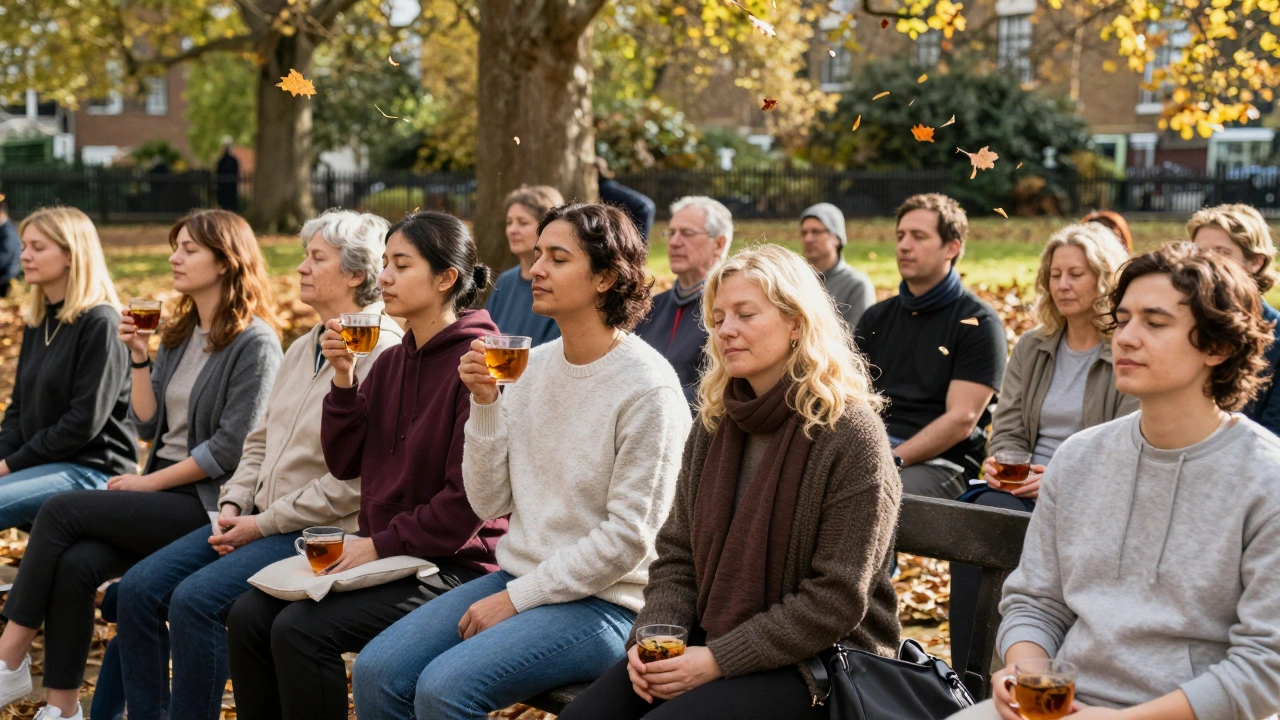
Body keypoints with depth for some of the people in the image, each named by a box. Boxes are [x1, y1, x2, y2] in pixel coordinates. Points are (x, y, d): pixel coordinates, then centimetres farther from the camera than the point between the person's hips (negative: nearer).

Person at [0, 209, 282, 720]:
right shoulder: (179, 335, 16)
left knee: (61, 510, -19)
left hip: (206, 502, -7)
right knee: (76, 564, -21)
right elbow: (147, 424, 14)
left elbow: (230, 448, -14)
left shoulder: (255, 344, -9)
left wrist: (148, 483, -11)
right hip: (161, 491, 7)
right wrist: (139, 357, 2)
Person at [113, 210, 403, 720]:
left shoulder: (380, 352, -15)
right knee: (139, 587, -3)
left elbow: (358, 477, -21)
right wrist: (235, 504, 3)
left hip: (319, 530, -9)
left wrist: (266, 524, -15)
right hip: (259, 518, 9)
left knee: (196, 599, -25)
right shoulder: (303, 348, 17)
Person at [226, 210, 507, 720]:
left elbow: (468, 497, -18)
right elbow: (344, 463, 10)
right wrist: (343, 380, -2)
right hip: (379, 550, 8)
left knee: (300, 630, -22)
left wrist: (381, 544, -15)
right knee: (249, 615, -6)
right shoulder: (393, 360, 12)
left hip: (451, 562, -8)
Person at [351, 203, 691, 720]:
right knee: (375, 672, -10)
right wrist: (485, 404, -7)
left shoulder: (648, 387, -13)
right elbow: (489, 503, 7)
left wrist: (517, 598, -13)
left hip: (601, 602, -6)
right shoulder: (535, 364, 7)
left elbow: (627, 538, -15)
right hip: (519, 576, 7)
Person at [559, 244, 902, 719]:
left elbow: (836, 599, -16)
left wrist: (718, 660, -19)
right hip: (710, 642, 6)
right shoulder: (714, 425, 8)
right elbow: (677, 554, 12)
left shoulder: (850, 437, -12)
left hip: (815, 663, -6)